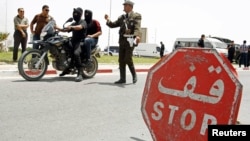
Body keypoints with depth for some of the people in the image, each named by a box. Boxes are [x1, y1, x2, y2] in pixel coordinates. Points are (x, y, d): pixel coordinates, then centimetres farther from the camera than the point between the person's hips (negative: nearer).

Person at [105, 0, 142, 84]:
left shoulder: (136, 16, 0)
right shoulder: (122, 17, 18)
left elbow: (137, 27, -17)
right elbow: (113, 25, 19)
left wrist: (137, 35, -35)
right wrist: (108, 20, 0)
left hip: (130, 40, -6)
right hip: (122, 40, 6)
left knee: (128, 59, -11)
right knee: (121, 60, 6)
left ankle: (134, 75, 10)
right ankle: (122, 78, 13)